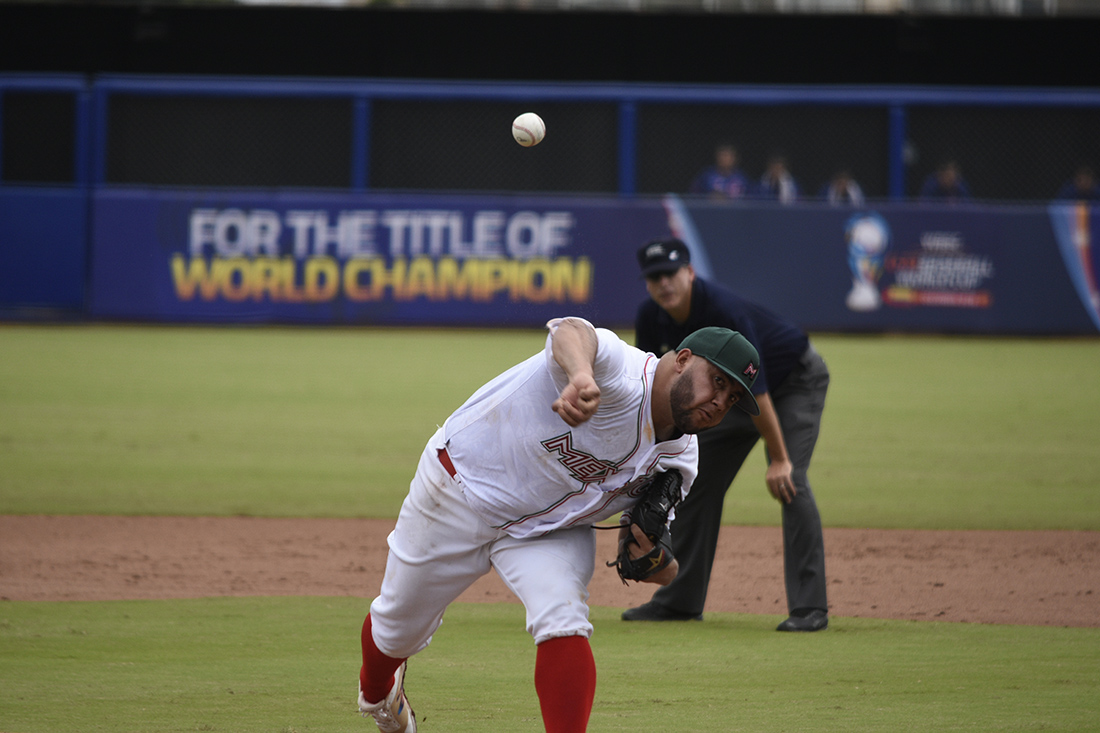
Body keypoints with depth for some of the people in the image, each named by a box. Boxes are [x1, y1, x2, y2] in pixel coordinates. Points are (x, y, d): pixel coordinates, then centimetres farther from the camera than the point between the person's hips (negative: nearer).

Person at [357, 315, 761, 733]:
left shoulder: (680, 462, -12)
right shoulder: (623, 377, -35)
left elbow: (665, 574, -3)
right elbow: (571, 333, -59)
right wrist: (581, 377, -84)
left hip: (551, 529, 4)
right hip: (459, 491, -4)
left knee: (564, 626, -26)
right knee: (396, 628, 16)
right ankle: (377, 691, 51)